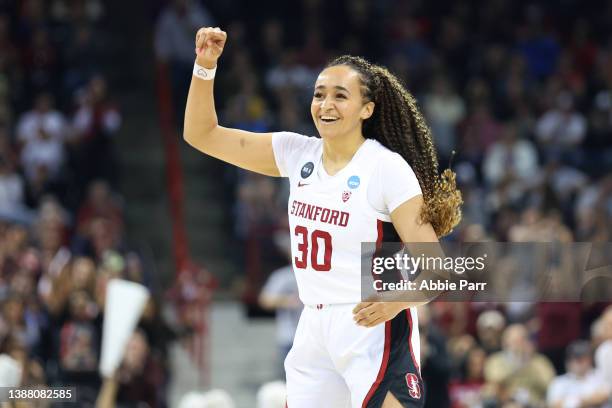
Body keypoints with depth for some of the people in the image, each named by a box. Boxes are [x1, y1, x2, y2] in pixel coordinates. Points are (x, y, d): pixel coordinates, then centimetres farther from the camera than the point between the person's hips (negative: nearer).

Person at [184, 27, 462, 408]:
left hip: (374, 329, -6)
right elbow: (201, 134, 10)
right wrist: (206, 66, -4)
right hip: (315, 329, 6)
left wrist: (395, 302, -31)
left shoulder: (387, 166, -10)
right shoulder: (298, 154, 6)